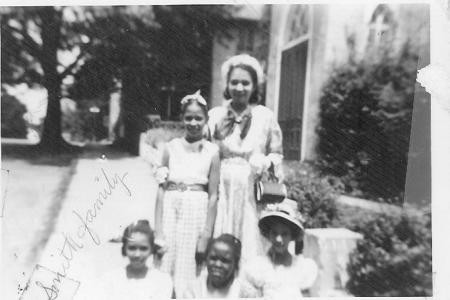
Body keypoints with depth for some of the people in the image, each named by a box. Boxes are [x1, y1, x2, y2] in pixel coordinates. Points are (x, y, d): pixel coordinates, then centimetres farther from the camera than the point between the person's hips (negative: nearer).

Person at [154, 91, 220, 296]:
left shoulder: (212, 152, -1)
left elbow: (213, 196, 0)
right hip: (171, 208, 1)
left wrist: (206, 235, -3)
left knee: (188, 267, 8)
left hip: (198, 209, -1)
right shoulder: (171, 148, 2)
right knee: (165, 265, 7)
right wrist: (158, 231, -2)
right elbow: (161, 189, 1)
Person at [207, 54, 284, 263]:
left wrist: (266, 161, -12)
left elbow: (277, 154, 8)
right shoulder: (215, 115, 6)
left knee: (250, 246, 2)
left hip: (252, 195, 0)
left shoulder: (266, 116, 3)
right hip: (222, 192, 1)